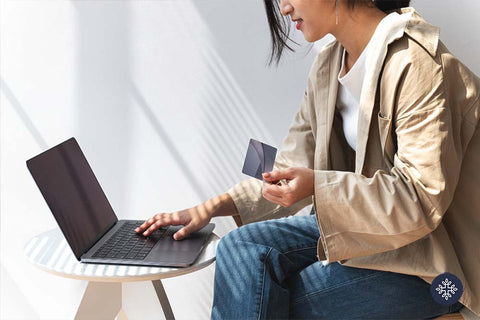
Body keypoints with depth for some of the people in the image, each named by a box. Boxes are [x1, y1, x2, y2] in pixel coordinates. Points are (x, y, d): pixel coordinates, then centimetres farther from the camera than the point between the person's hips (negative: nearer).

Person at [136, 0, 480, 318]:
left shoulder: (415, 63, -19)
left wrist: (318, 186, -28)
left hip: (425, 258, -7)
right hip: (357, 225, 7)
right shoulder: (328, 65, 7)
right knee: (240, 248, -13)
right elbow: (293, 170, 10)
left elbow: (425, 197, -21)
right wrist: (213, 207, 2)